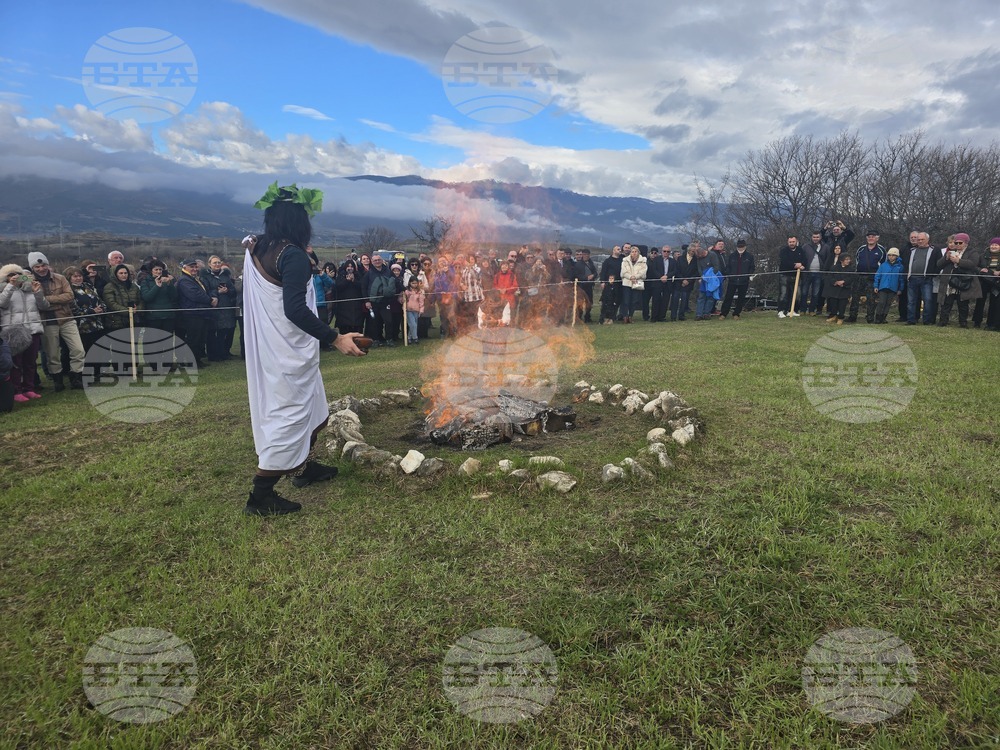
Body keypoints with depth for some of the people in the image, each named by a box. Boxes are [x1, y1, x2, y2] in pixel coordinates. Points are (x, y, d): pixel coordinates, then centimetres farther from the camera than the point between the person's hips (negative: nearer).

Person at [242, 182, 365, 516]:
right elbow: (295, 310, -28)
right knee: (289, 415, 1)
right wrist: (336, 338, -26)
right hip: (289, 352, -9)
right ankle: (260, 496, 8)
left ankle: (305, 467, 40)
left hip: (267, 347, 9)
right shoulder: (293, 256, -21)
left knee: (311, 410, 24)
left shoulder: (255, 250, 4)